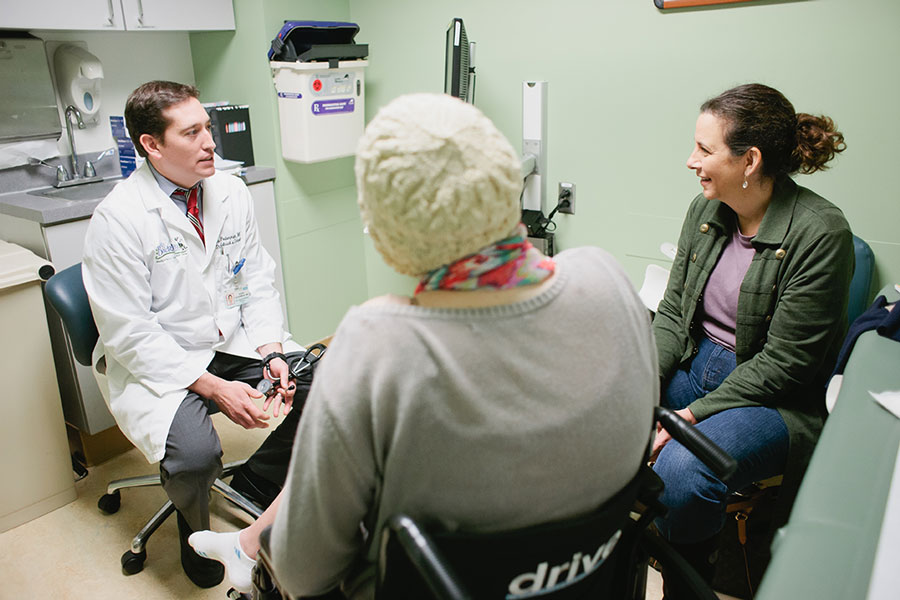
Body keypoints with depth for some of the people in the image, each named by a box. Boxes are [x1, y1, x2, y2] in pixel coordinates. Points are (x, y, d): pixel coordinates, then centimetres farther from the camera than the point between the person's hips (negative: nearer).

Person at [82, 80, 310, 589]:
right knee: (195, 453, -29)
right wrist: (213, 387, -23)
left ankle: (255, 481, 14)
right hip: (160, 364, -5)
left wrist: (271, 352, -10)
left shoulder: (232, 193, 2)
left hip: (237, 342, 5)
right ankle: (195, 528, 11)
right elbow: (129, 334, -16)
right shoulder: (118, 218, -15)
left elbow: (258, 281, 7)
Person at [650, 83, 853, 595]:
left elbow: (784, 362, -18)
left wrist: (693, 415, -21)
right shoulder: (705, 210, 1)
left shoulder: (821, 233, -19)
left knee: (681, 468, -32)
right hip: (694, 362, 6)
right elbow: (672, 313, 4)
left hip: (774, 398, -6)